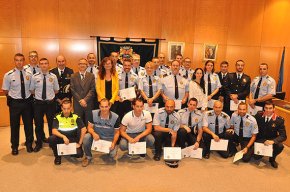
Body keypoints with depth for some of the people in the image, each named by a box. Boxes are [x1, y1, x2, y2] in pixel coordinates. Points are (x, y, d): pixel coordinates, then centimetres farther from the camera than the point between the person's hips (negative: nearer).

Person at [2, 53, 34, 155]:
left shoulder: (29, 74, -3)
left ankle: (29, 144, 34)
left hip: (27, 102, 2)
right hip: (14, 103, -2)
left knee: (29, 124, 13)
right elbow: (5, 91, 0)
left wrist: (28, 96, -4)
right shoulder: (8, 75, -9)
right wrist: (14, 96, 0)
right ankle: (14, 146, 32)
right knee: (14, 125, 11)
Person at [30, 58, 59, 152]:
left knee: (52, 123, 12)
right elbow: (32, 90, 7)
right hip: (38, 103, 0)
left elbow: (56, 90, 7)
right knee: (38, 124, 11)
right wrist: (38, 95, 4)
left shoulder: (53, 76, -3)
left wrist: (50, 96, 2)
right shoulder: (34, 77, -3)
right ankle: (39, 143, 30)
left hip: (50, 103, 0)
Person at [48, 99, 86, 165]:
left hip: (73, 139, -1)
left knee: (79, 154, -23)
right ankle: (57, 156, -1)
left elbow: (84, 129, -13)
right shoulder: (57, 117, -9)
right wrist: (63, 137, -35)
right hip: (61, 138, 1)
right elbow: (54, 131, -17)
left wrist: (79, 143, -16)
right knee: (51, 139, -30)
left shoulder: (76, 117, -11)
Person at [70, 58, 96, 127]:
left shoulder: (91, 76, 5)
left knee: (89, 123, 5)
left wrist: (85, 100, -13)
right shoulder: (73, 76, 5)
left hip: (89, 104, 0)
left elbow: (92, 89, -3)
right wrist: (80, 100, -10)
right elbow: (73, 90, 0)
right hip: (77, 104, 0)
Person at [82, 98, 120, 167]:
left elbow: (116, 132, -4)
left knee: (112, 154, -24)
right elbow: (90, 127, -5)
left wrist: (114, 143, -19)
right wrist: (93, 133, -28)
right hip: (96, 136, 1)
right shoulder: (93, 113, -14)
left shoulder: (115, 117, -16)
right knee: (86, 137, -30)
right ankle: (88, 157, -3)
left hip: (109, 139, -1)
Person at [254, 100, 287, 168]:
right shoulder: (259, 115, -11)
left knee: (280, 146, -31)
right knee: (256, 156, -17)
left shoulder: (279, 120, -15)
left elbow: (283, 136, -17)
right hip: (260, 139, 0)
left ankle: (272, 158, 2)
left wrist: (273, 141, -35)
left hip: (271, 140, 0)